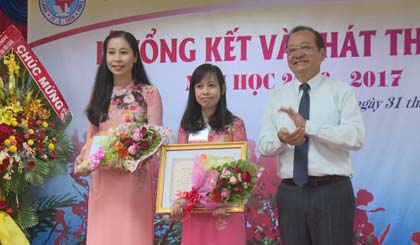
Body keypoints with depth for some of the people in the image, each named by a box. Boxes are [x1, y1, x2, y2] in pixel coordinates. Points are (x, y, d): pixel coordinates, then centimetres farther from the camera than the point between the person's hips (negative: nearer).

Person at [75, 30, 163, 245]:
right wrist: (84, 158, -6)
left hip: (135, 178, -3)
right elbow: (91, 137, 14)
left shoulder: (149, 93, 1)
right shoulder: (99, 94, 12)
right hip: (103, 179, 3)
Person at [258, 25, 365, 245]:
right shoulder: (276, 96, 11)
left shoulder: (341, 91, 0)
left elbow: (356, 137, -13)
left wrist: (308, 126, -21)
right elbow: (263, 146, 4)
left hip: (332, 192, -3)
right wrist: (281, 139, -19)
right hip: (290, 192, 3)